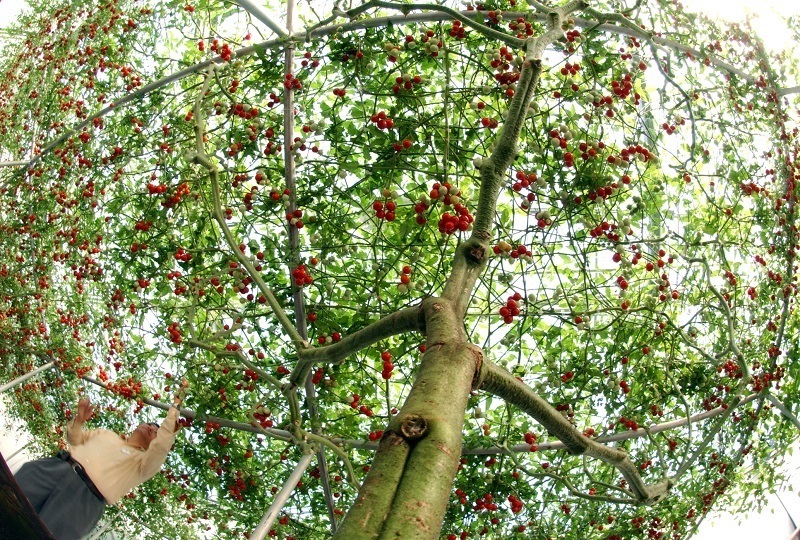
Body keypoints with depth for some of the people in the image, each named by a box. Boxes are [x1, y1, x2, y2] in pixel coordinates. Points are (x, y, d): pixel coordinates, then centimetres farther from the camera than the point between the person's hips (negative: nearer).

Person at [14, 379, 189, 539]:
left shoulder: (143, 461, 13)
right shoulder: (108, 434, 33)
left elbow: (162, 444, -7)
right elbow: (75, 438, 34)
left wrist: (176, 405, -10)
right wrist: (79, 419, 11)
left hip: (86, 494, -5)